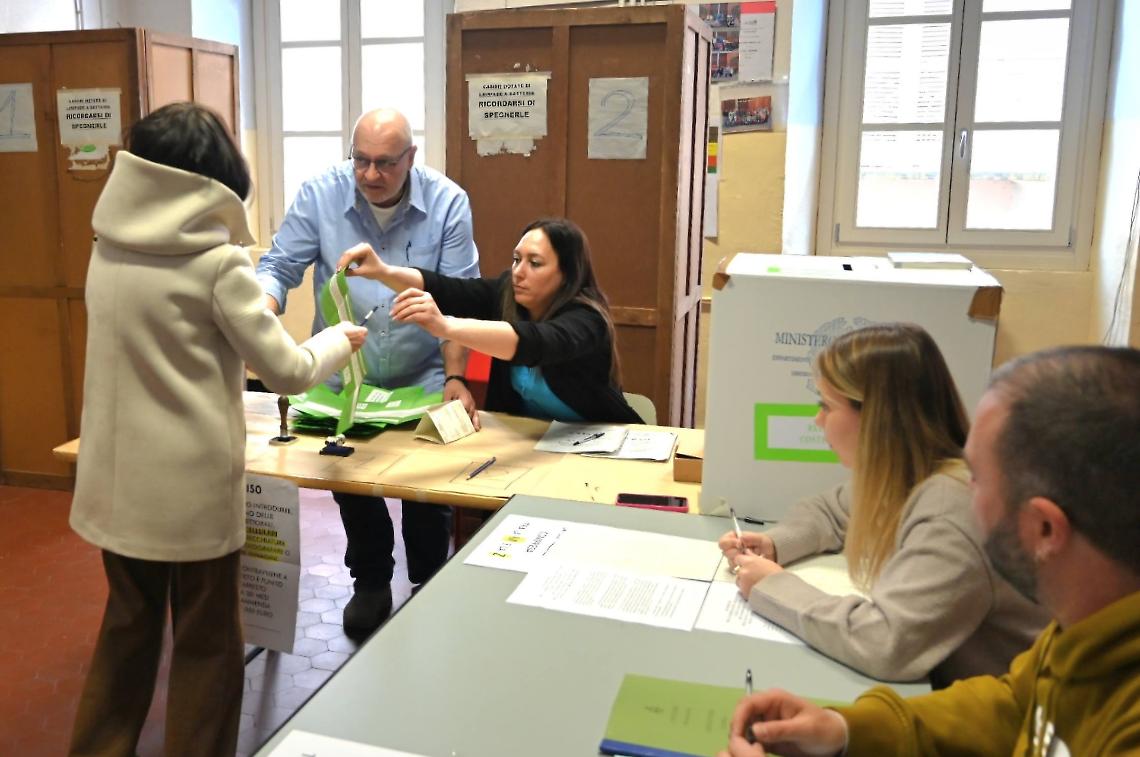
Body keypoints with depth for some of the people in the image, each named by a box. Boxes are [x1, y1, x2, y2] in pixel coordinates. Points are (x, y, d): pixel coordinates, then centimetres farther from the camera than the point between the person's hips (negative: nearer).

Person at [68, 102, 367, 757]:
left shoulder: (109, 249, 2)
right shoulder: (218, 260, -16)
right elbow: (288, 372, -11)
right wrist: (341, 340, 7)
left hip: (117, 480, 6)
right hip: (191, 486, -6)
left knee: (128, 627, 23)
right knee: (206, 643, 12)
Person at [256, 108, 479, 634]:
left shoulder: (447, 203, -13)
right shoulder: (320, 195, -11)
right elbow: (278, 268, -8)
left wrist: (455, 378, -21)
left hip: (423, 379, -1)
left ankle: (429, 586, 24)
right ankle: (370, 582, 28)